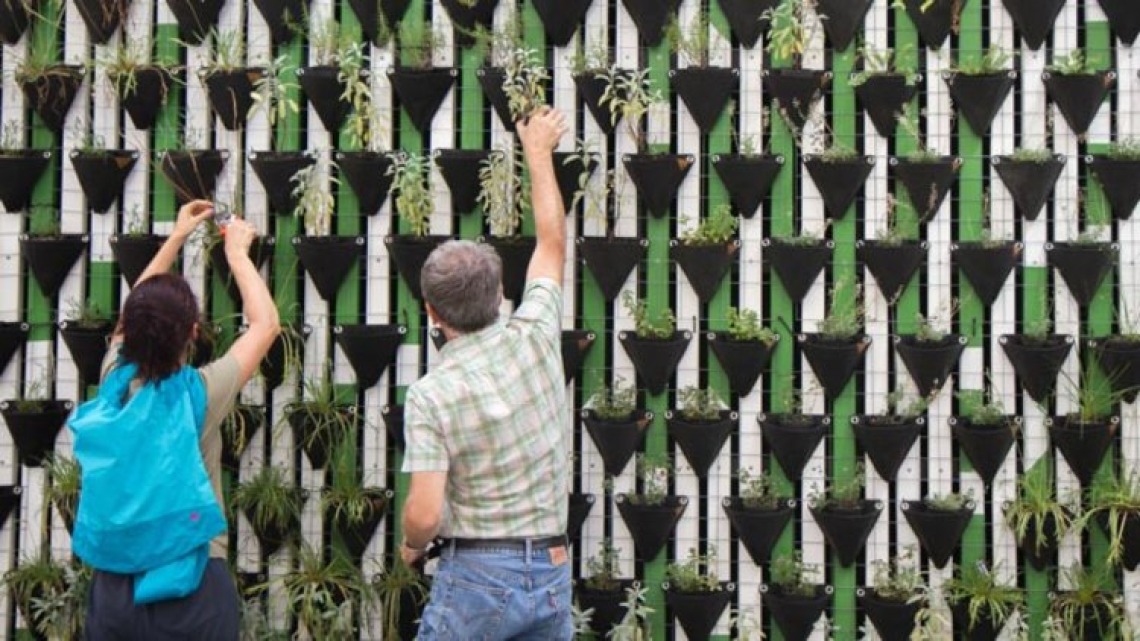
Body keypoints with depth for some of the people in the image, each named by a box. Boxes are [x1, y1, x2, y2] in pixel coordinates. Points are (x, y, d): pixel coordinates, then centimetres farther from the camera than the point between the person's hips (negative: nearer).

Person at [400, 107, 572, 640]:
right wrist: (539, 155, 29)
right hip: (552, 574, 4)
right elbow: (552, 243, 15)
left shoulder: (429, 395, -12)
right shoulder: (534, 337, -3)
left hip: (476, 575, -4)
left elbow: (425, 512, -18)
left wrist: (412, 545, 7)